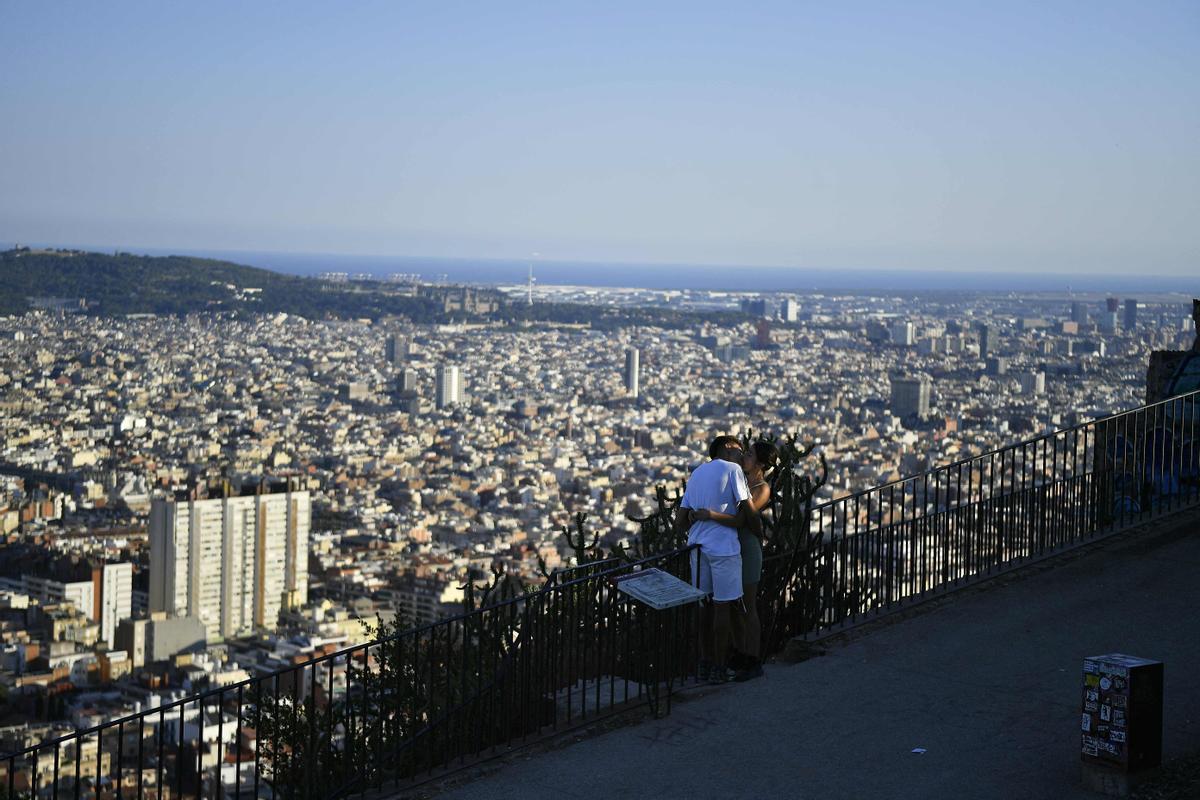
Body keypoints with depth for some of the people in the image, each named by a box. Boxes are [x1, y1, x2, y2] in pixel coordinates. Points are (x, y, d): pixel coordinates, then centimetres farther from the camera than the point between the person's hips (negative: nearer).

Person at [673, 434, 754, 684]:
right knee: (722, 607, 2)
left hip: (698, 545, 7)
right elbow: (745, 511, -12)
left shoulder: (696, 474, 17)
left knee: (706, 604, 15)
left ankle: (705, 664, 21)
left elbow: (680, 523, 13)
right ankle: (719, 669, 7)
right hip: (723, 547, -7)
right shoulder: (732, 470, -4)